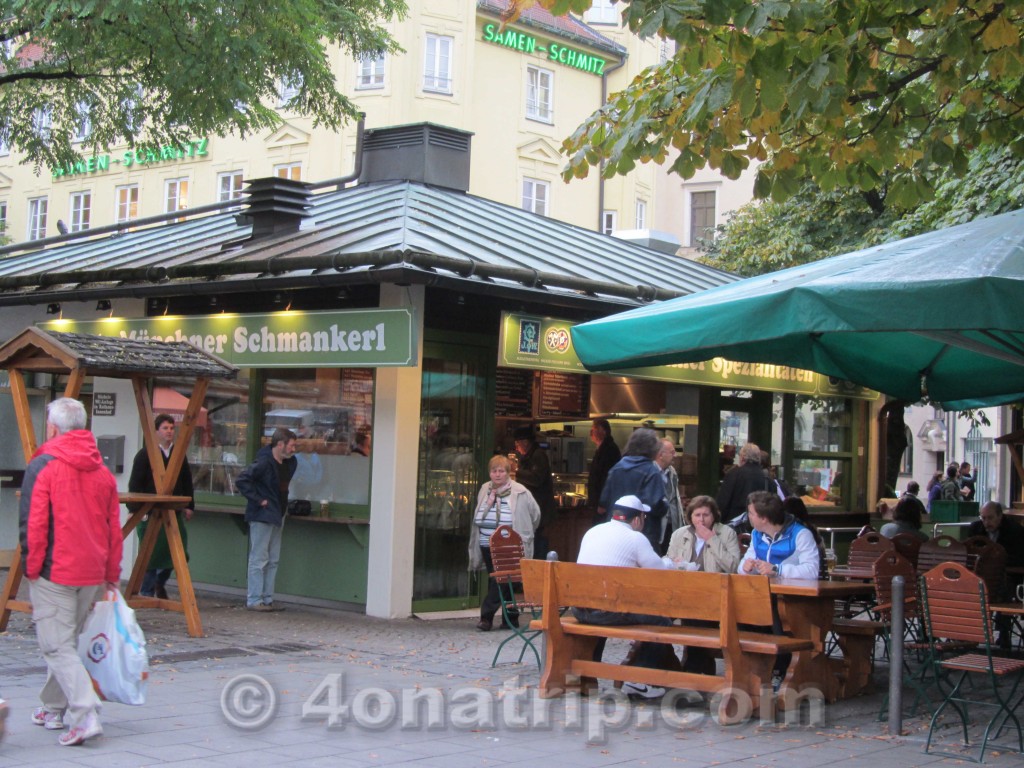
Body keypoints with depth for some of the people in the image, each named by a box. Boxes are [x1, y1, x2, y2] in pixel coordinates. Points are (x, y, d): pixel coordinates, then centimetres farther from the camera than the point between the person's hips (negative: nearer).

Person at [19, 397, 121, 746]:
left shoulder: (42, 467, -9)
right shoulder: (102, 471, 9)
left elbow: (32, 525, -13)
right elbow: (114, 527, 11)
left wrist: (31, 571, -4)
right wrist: (111, 576, 17)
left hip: (54, 573, -6)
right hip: (92, 574, 6)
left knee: (58, 646, -4)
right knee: (68, 640, 20)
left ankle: (85, 714, -17)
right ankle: (53, 709, 30)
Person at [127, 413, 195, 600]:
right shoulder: (145, 455, -3)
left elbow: (187, 483, 17)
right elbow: (134, 484, -6)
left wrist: (189, 506, 11)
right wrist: (136, 509, -14)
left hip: (173, 512, 5)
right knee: (151, 554, -2)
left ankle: (160, 582, 27)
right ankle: (147, 592, 10)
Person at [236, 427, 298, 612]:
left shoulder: (290, 463, 8)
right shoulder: (264, 463, -18)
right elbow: (242, 480, -24)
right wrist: (258, 500, -20)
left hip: (277, 517, 9)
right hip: (262, 516, -9)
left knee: (273, 561, 12)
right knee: (259, 559, -4)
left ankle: (267, 599, 18)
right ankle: (254, 600, 2)